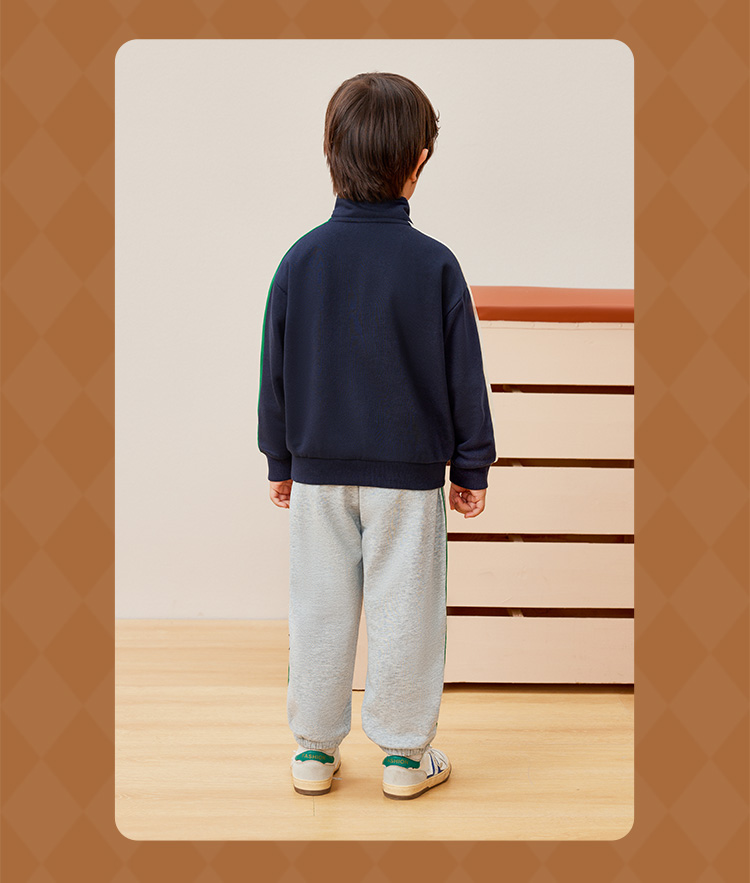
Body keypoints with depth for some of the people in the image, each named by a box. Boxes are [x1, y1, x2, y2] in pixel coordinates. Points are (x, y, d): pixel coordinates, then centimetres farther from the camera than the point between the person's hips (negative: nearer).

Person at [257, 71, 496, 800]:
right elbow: (464, 378, -5)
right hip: (410, 471, -2)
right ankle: (404, 753, 20)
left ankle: (314, 748, 24)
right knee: (404, 610, 8)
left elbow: (275, 371, 4)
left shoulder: (300, 259, -2)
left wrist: (280, 461, 15)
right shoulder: (434, 264, -9)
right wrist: (472, 469, 6)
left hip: (317, 470, 3)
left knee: (319, 609, 12)